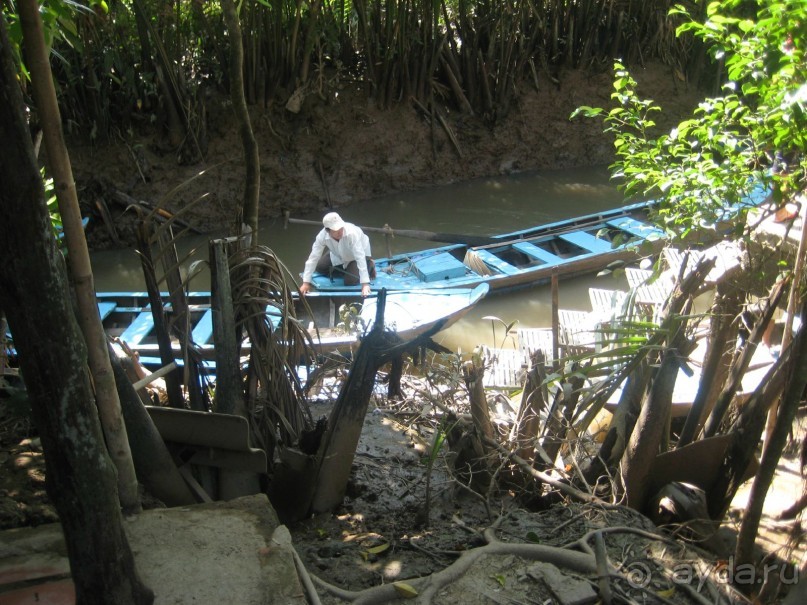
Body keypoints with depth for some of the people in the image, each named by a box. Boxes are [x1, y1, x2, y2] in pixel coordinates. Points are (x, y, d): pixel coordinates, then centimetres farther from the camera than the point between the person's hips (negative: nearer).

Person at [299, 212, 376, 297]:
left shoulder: (351, 233, -44)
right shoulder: (322, 236, -32)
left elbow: (360, 257, -47)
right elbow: (313, 257, -29)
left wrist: (365, 284, -52)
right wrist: (306, 283, -31)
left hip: (359, 252, -4)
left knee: (350, 281, -17)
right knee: (320, 267, 4)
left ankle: (369, 265, 11)